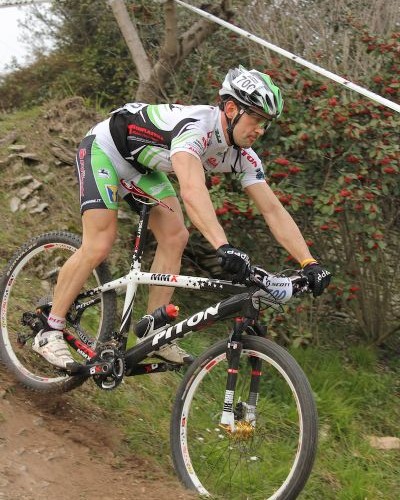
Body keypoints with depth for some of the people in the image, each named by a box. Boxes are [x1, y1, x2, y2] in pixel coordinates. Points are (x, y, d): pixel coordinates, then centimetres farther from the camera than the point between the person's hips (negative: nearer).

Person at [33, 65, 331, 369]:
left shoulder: (242, 156, -13)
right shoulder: (195, 127, -38)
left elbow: (273, 210, -13)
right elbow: (192, 191, -54)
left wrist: (309, 263, -22)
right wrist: (224, 247, -66)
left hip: (143, 167, 8)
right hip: (104, 149, -8)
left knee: (175, 237, -6)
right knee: (99, 247, -16)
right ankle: (50, 332, -4)